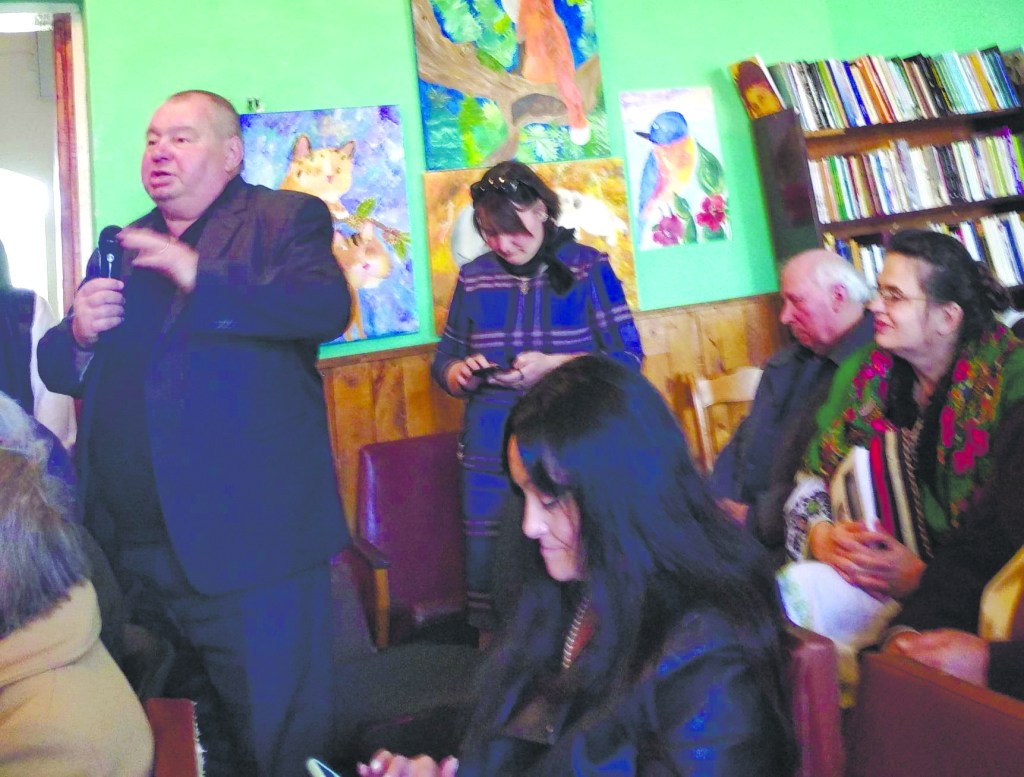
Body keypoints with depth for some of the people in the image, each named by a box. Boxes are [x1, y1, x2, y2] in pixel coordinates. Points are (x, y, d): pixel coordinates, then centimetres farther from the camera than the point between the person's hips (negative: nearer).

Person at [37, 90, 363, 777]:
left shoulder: (287, 219, 0)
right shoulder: (123, 247, 17)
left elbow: (327, 305, -19)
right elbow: (57, 368, 17)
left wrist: (201, 276, -23)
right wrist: (80, 334, -5)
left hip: (246, 541, -6)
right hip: (125, 555, 7)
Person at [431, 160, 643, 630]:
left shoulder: (587, 267, 3)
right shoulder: (474, 277, 11)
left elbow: (627, 358, 0)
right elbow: (442, 362, 19)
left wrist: (553, 365, -14)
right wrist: (460, 374, -5)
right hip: (491, 456, 3)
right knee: (488, 578, 4)